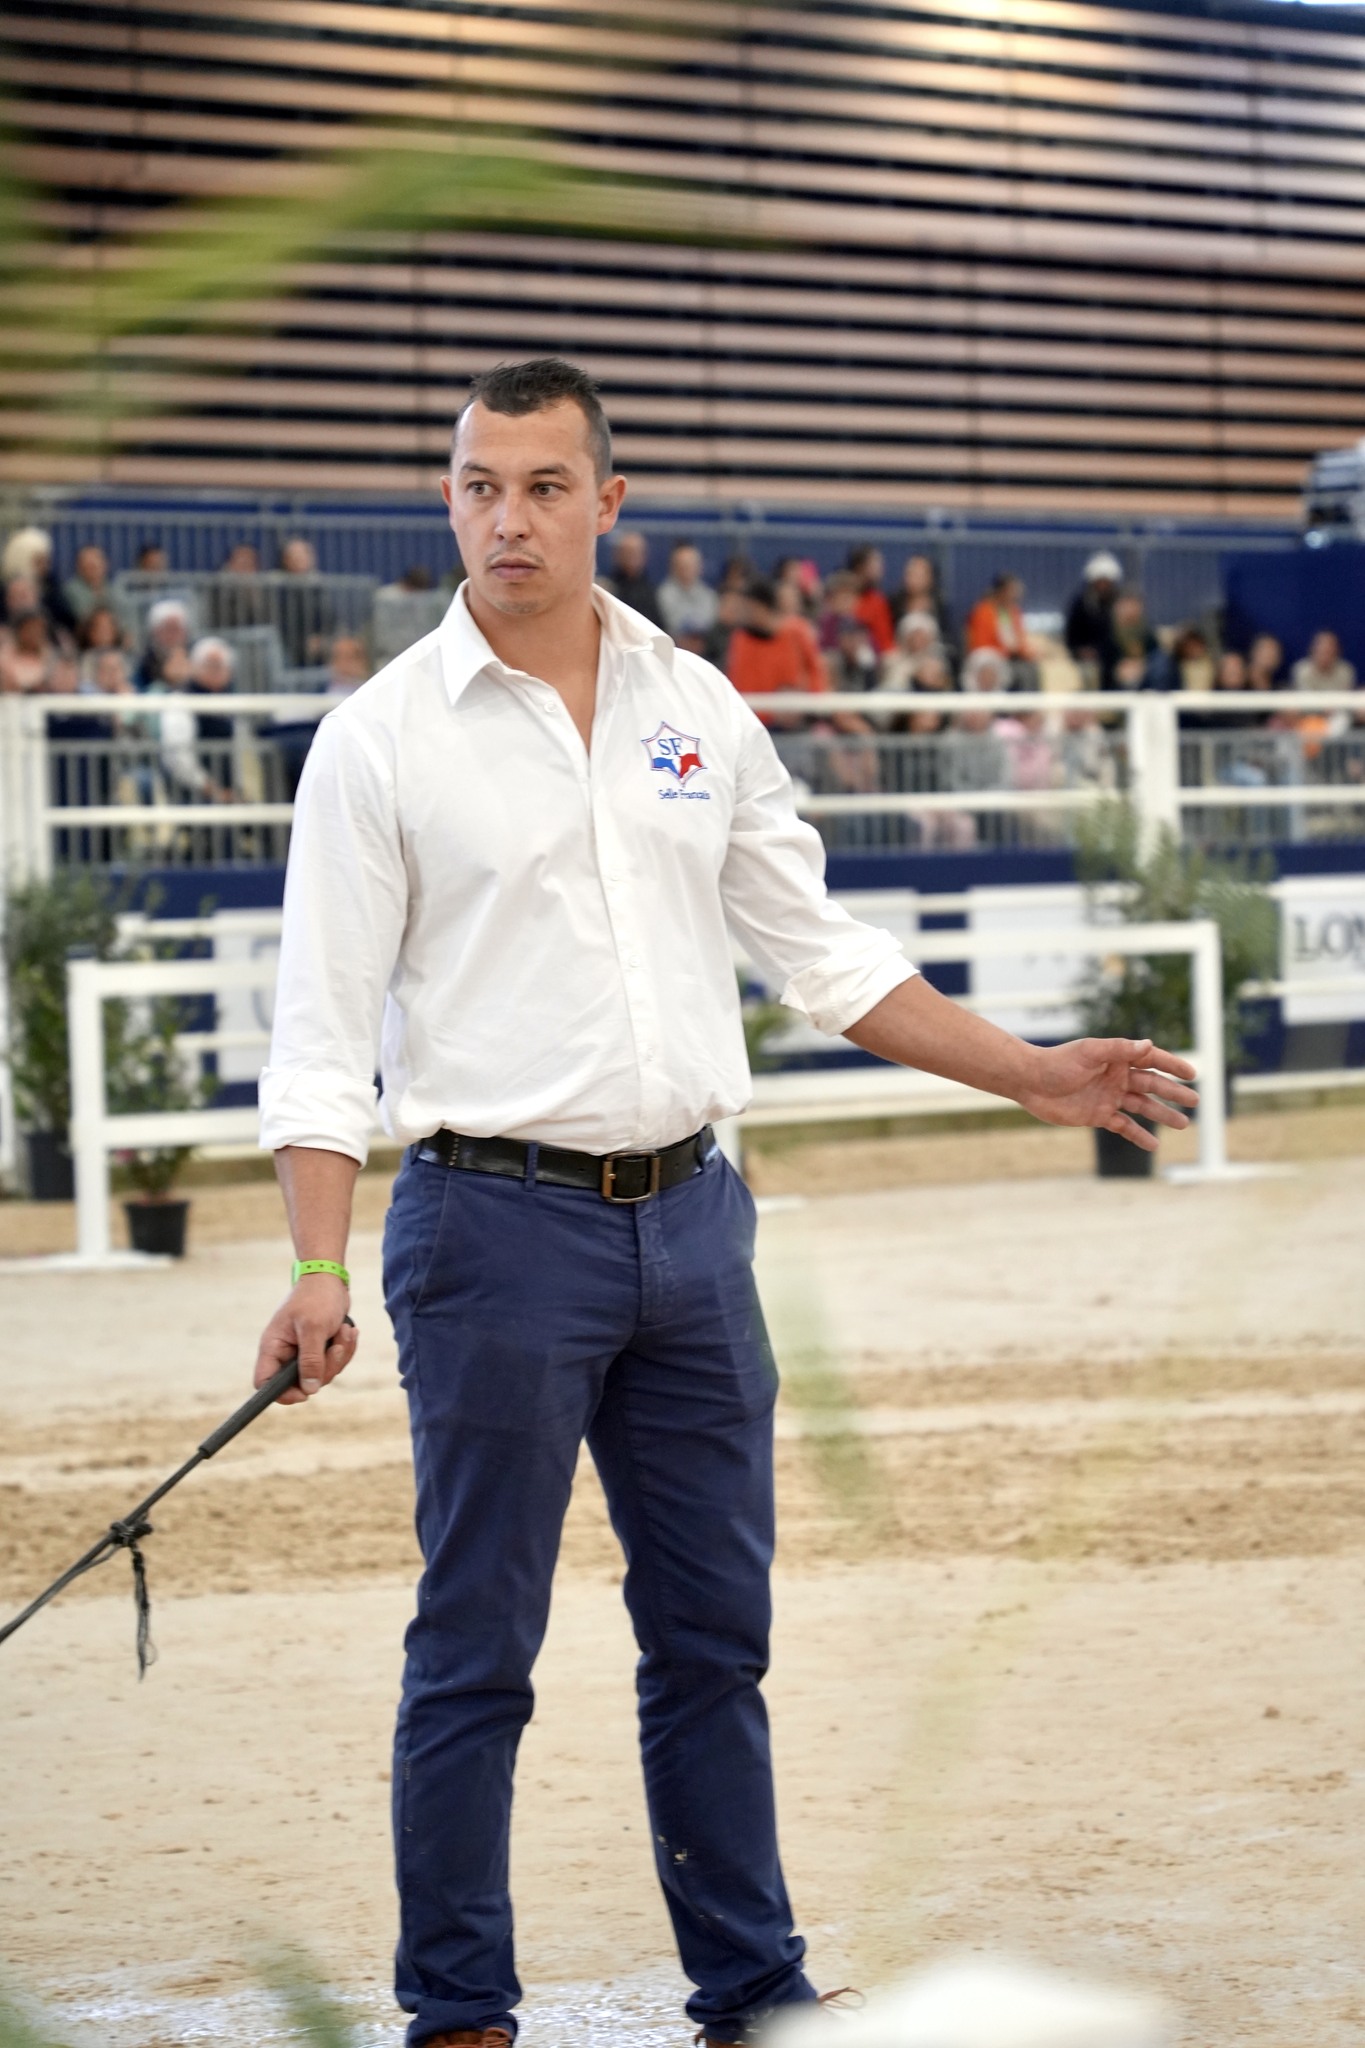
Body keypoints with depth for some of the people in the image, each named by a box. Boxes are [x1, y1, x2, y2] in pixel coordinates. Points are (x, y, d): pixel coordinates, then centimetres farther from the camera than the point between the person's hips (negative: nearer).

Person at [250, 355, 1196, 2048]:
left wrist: (1038, 1077, 10)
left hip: (688, 1216, 4)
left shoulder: (699, 711, 9)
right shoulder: (382, 739, -4)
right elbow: (323, 1026, -6)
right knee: (476, 1650, 0)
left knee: (715, 1633, 10)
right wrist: (318, 1270, -18)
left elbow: (818, 954, 16)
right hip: (495, 1222, -4)